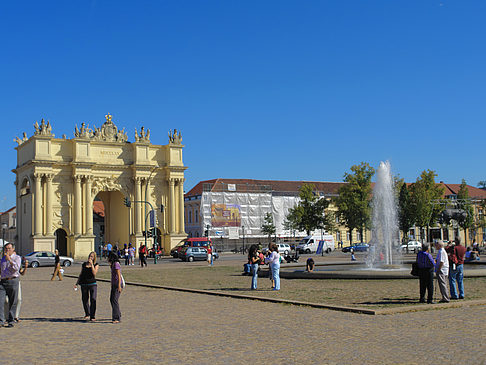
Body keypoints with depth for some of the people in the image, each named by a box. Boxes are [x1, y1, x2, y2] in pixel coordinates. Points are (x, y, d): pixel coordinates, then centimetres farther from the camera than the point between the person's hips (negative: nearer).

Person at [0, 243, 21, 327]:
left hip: (13, 281, -4)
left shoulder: (17, 258, 2)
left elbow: (16, 268, -15)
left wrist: (9, 259, -18)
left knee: (13, 303, 1)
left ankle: (11, 321, 11)